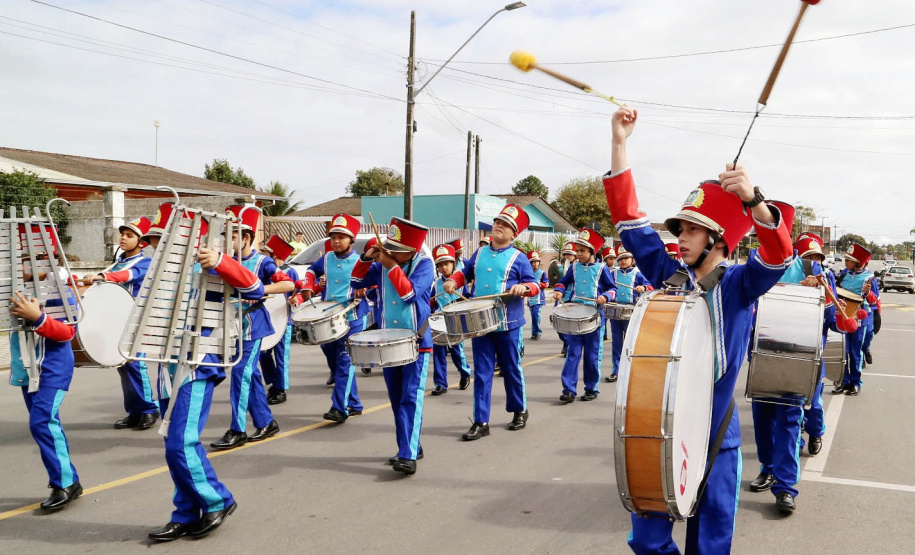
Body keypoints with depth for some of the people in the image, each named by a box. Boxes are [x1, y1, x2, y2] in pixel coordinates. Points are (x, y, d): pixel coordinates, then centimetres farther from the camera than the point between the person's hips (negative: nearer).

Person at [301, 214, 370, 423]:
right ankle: (353, 404, 26)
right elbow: (312, 270, 28)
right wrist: (309, 288, 14)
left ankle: (340, 408, -11)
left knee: (345, 362, -12)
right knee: (333, 362, 13)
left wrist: (362, 289, -22)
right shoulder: (326, 259, 9)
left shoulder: (359, 262, -6)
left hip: (352, 320, -6)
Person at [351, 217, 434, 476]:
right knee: (396, 400, 11)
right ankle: (410, 447, 24)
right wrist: (366, 259, -6)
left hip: (416, 342, -5)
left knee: (411, 398, -11)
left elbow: (410, 293, -22)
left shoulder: (424, 264, -10)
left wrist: (393, 267, -21)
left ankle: (408, 456, -14)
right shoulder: (383, 264, 4)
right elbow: (357, 283, 8)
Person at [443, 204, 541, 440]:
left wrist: (523, 287, -26)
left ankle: (519, 411, 31)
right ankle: (481, 422, 7)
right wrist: (453, 280, 3)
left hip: (509, 325, -3)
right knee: (482, 373, 3)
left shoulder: (518, 258, -2)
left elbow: (535, 286, -5)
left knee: (511, 369, 10)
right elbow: (466, 273, 23)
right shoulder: (480, 253, 10)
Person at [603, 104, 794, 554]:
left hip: (715, 431, -2)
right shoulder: (668, 275, 2)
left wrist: (752, 200, -41)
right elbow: (628, 218, -2)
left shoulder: (740, 283, -3)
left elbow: (779, 254, -22)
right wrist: (620, 144, -9)